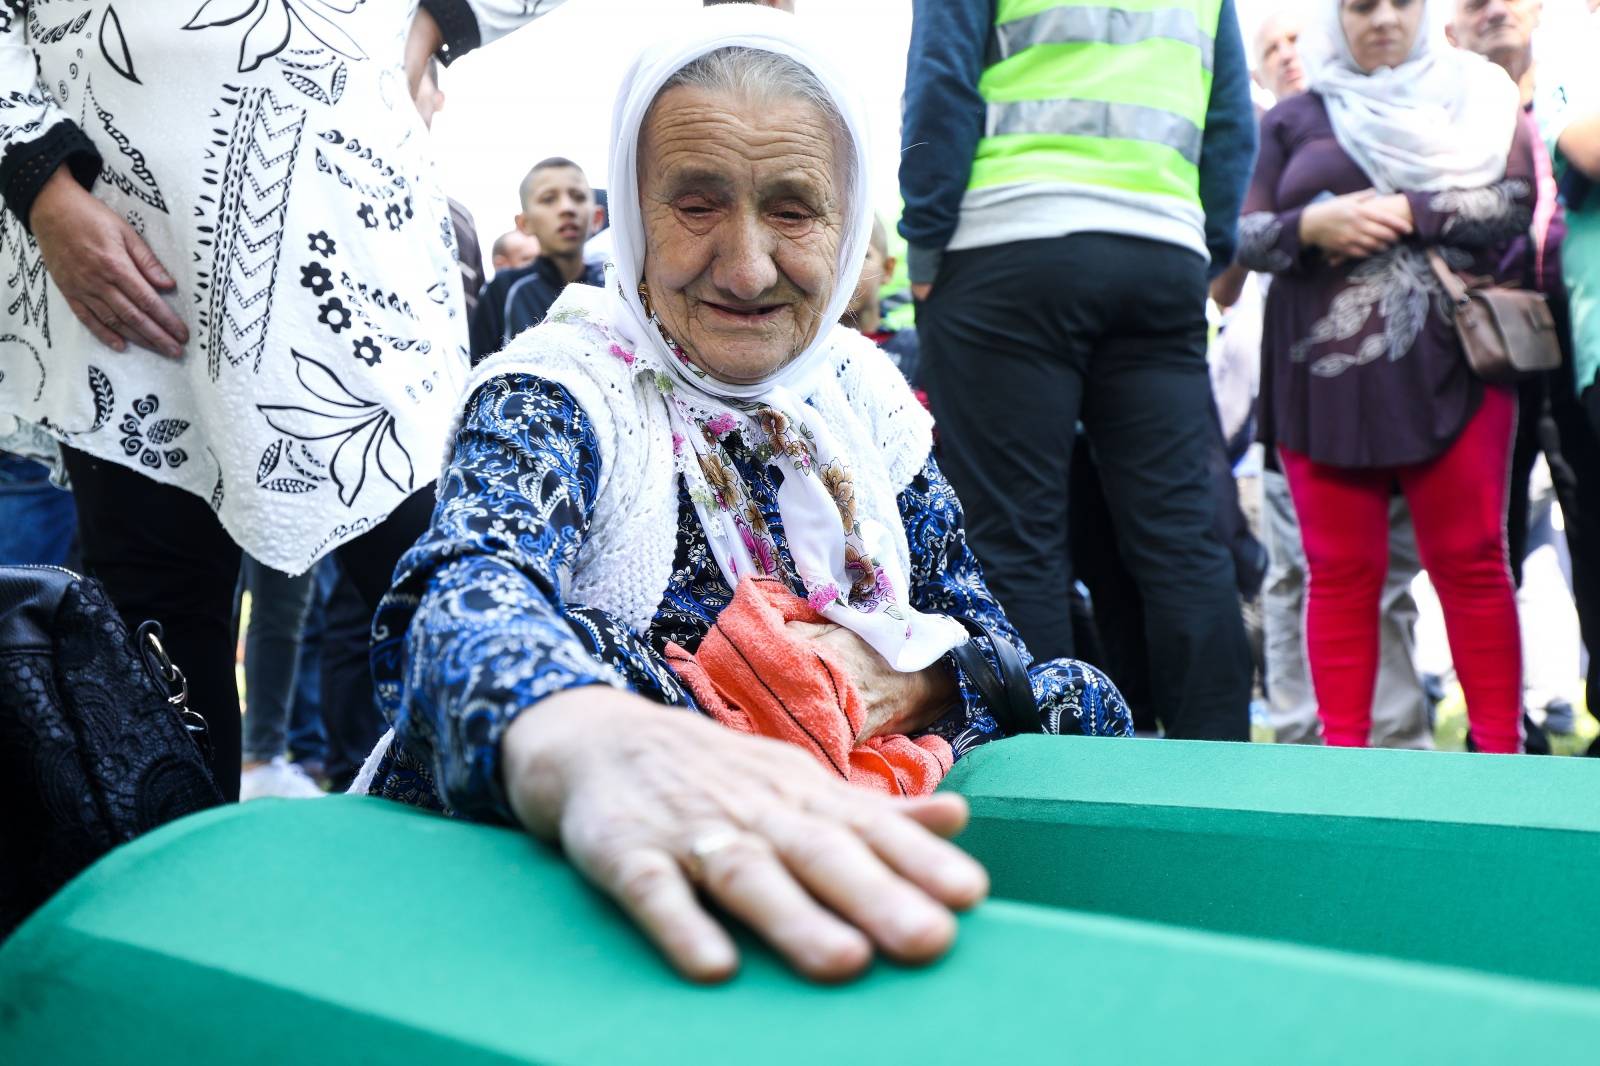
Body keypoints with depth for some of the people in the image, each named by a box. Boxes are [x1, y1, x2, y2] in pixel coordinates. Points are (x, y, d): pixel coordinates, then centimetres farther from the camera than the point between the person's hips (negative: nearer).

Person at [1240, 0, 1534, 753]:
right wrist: (1313, 224, -11)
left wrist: (1402, 213, -10)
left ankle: (1500, 748, 2)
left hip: (1447, 364, -1)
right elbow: (1245, 236, 9)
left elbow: (1514, 200, 0)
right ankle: (1342, 750, 5)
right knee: (1340, 571, 0)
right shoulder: (1293, 119, 15)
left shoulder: (1474, 95, 13)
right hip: (1322, 371, 1)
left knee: (1471, 562, -3)